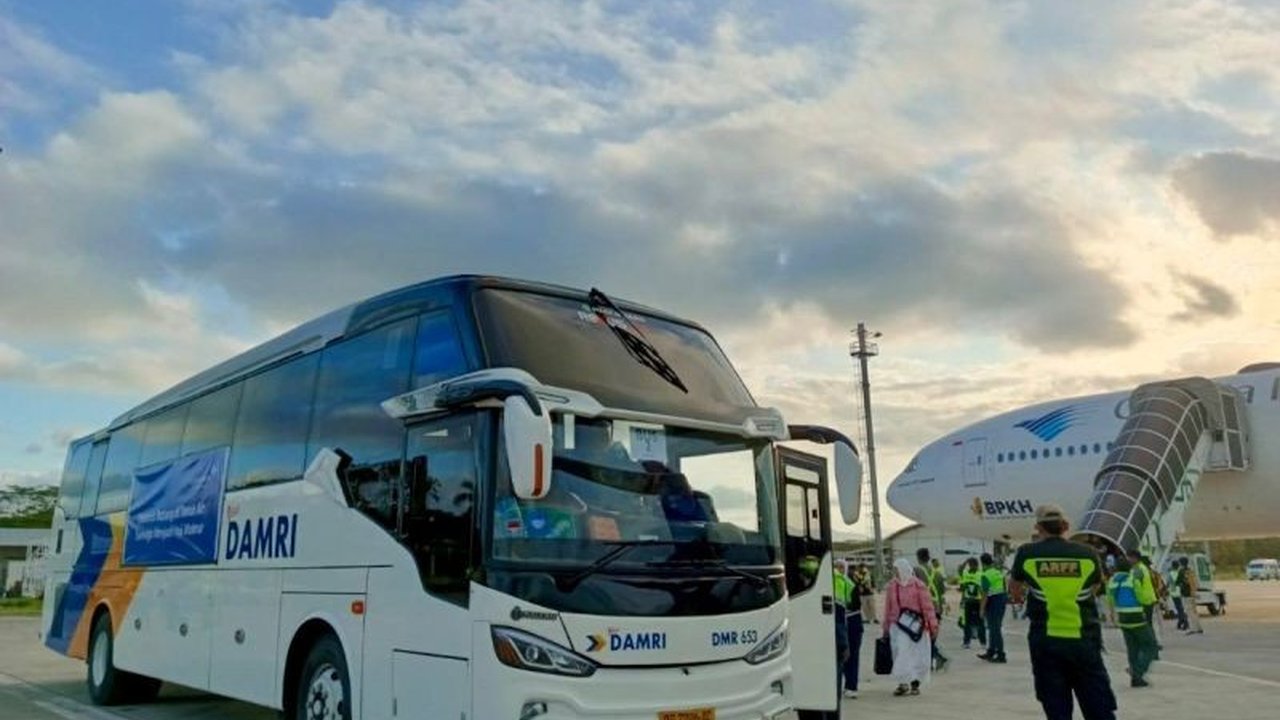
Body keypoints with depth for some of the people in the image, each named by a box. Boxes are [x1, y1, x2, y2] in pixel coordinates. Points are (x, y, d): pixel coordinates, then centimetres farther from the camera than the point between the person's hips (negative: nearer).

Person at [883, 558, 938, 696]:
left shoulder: (918, 585, -8)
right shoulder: (892, 586, 4)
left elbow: (927, 606, -8)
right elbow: (888, 607, 10)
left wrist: (933, 626, -10)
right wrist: (886, 627, 12)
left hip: (915, 626, -3)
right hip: (897, 625, 3)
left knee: (917, 655, 6)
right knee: (900, 654, -1)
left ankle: (915, 682, 19)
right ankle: (903, 683, 5)